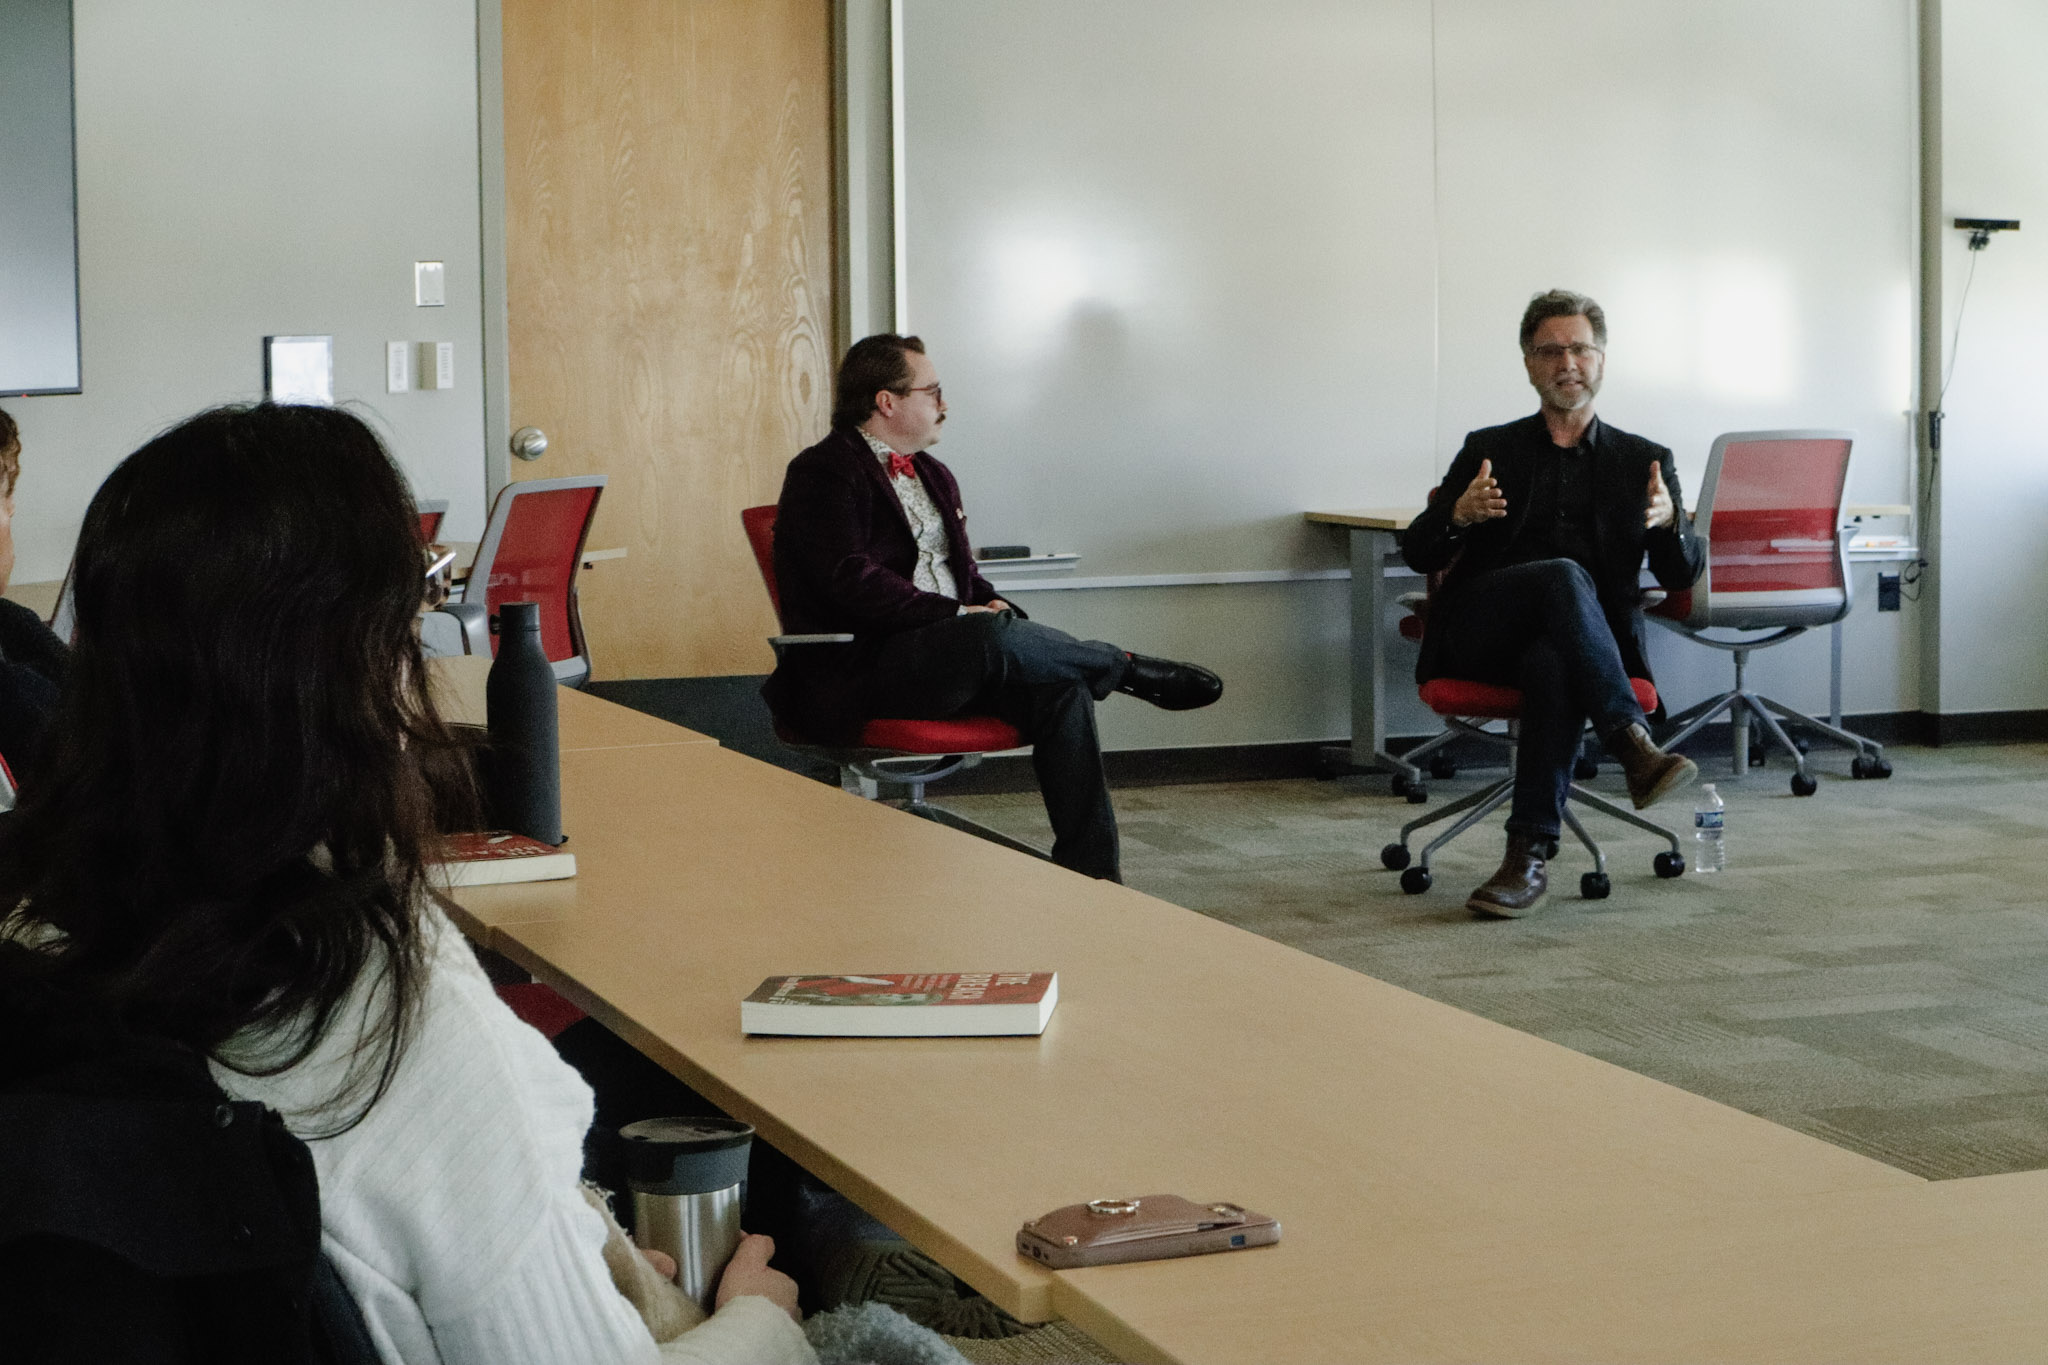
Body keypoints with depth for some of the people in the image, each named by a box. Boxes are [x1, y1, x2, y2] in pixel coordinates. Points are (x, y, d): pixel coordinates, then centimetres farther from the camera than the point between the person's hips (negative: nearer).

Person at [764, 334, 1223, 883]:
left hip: (949, 659, 8)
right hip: (860, 668, -8)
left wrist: (992, 604, 3)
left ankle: (1089, 873, -19)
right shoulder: (822, 474, -5)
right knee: (995, 638, -35)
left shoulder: (933, 476, 24)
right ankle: (1127, 667, -9)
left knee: (1060, 685, -18)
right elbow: (852, 583, -18)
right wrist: (960, 615, -19)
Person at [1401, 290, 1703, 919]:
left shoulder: (1644, 461, 18)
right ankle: (1635, 748, -40)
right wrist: (1458, 516, -14)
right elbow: (1417, 553, 9)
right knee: (1565, 577, -33)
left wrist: (1669, 523, -13)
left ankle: (1530, 855, -40)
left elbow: (1684, 574, 10)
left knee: (1553, 664, -38)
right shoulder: (1488, 449, 17)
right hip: (1479, 636, 0)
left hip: (1572, 643, 0)